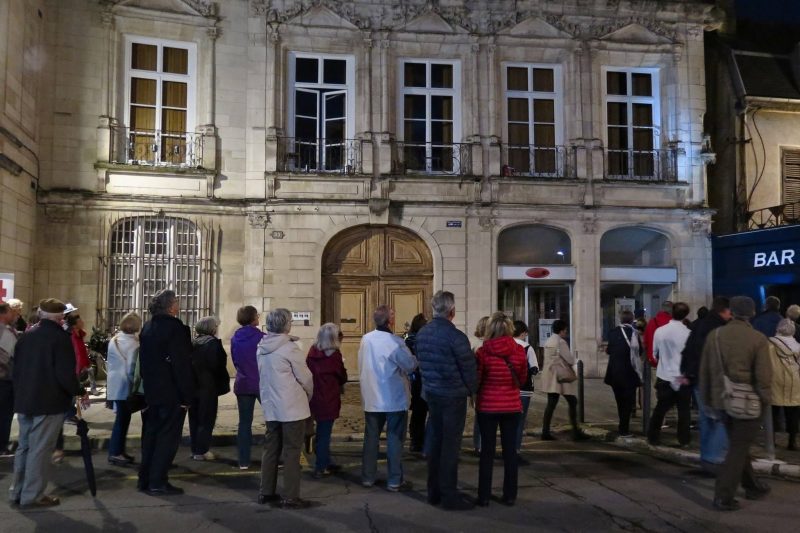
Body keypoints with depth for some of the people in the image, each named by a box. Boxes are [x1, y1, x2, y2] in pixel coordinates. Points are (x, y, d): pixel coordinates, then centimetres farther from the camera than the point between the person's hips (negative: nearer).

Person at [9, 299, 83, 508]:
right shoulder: (60, 337, -13)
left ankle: (17, 491, 23)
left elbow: (17, 369, 14)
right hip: (49, 402, -7)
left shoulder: (26, 336, 9)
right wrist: (78, 391, -4)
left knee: (24, 446, 17)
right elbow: (65, 373, -19)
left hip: (24, 400, 7)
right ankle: (32, 495, 3)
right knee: (39, 449, -1)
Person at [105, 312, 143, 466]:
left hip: (114, 385, 8)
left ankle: (118, 451, 18)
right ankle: (115, 453, 2)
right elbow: (131, 369, -17)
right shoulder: (134, 344, -16)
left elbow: (111, 362, 15)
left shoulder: (113, 340, 8)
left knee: (122, 418, 14)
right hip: (125, 386, -8)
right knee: (122, 419, -1)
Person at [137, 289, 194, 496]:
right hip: (171, 393, -8)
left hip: (151, 391, 8)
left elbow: (143, 361, 16)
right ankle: (157, 483, 2)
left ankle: (145, 479, 22)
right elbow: (182, 364, -20)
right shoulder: (175, 327, -17)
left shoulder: (147, 327, 10)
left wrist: (148, 385, 20)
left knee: (150, 435, 15)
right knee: (167, 438, -1)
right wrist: (187, 395, -15)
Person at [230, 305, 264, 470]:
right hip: (262, 384, -4)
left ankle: (243, 461, 9)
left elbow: (235, 361, 12)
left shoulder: (234, 339, 1)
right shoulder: (261, 337, -13)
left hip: (242, 385, 4)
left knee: (244, 423, 8)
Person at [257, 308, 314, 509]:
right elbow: (305, 378, -11)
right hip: (292, 407, -7)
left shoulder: (262, 348, 6)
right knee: (292, 452, 0)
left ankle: (266, 492, 22)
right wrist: (308, 396, 8)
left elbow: (264, 376, 13)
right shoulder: (290, 348, -15)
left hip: (270, 407, 7)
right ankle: (290, 497, 3)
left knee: (271, 449, 15)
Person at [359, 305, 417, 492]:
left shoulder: (366, 339, -1)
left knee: (371, 437, 15)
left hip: (372, 398, 5)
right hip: (395, 399, -5)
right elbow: (410, 366, -16)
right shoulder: (395, 342, -20)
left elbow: (361, 366, 9)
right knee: (395, 439, 4)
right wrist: (414, 357, 4)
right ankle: (394, 481, 9)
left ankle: (368, 477, 23)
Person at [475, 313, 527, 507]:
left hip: (487, 406, -2)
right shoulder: (519, 351, -7)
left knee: (487, 451, 7)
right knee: (510, 450, 11)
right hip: (512, 406, 2)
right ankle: (510, 495, 18)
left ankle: (484, 496, 12)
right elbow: (522, 379, 5)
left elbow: (476, 380, -7)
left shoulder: (483, 352, -14)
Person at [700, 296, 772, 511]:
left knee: (738, 444, 21)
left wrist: (707, 399, 14)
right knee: (739, 448, 3)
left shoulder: (714, 335, 0)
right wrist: (766, 401, 0)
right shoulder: (758, 339, -12)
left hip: (721, 400, 5)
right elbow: (763, 376, -15)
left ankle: (752, 485, 35)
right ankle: (724, 496, 2)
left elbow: (704, 370, 4)